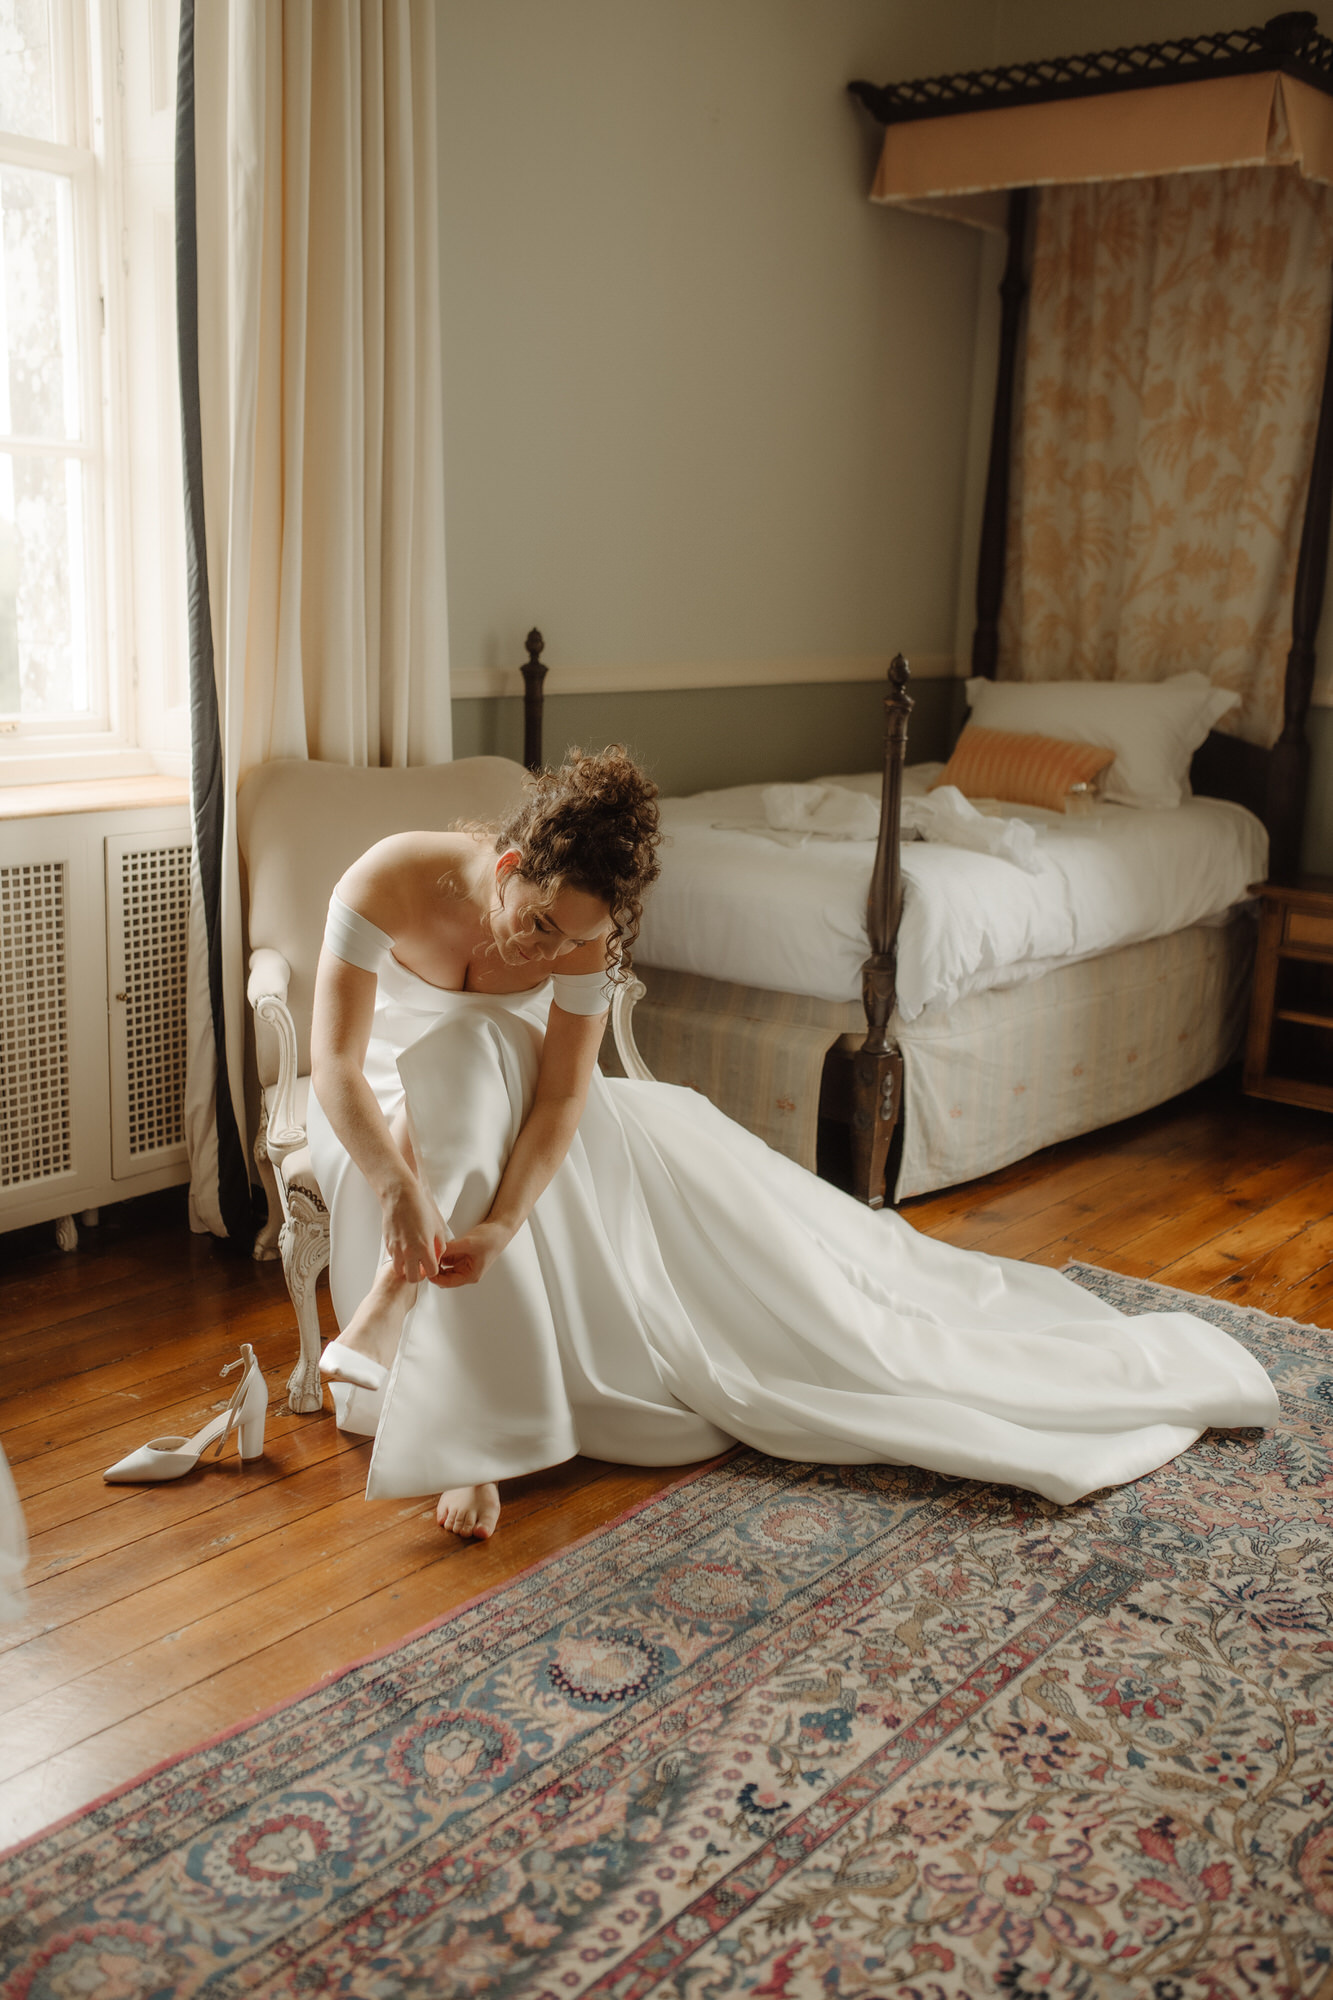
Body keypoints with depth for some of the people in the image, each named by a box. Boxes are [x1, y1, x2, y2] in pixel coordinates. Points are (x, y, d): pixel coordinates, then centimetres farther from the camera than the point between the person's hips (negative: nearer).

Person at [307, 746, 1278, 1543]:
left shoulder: (584, 932, -24)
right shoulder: (388, 883, -32)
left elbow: (562, 1094, -27)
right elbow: (335, 1065, -34)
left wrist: (504, 1221, -42)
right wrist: (398, 1191, -48)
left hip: (516, 1095, 3)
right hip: (387, 1109, -3)